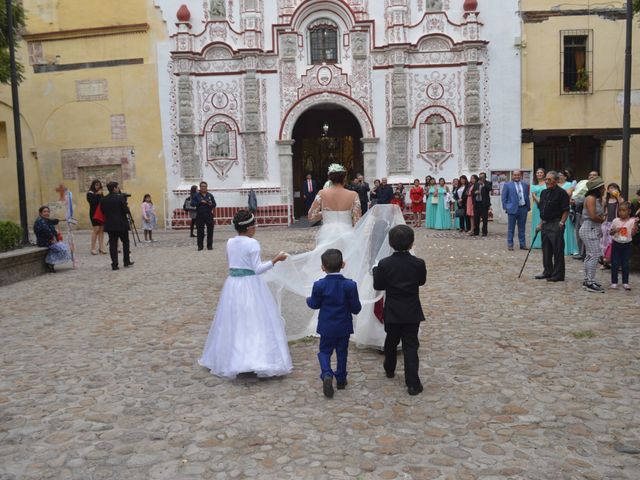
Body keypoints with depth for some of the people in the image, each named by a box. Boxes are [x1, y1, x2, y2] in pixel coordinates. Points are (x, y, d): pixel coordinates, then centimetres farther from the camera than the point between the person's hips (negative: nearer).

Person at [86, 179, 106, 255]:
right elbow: (93, 202, -16)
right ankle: (93, 248, -3)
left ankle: (101, 247, 7)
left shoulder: (100, 193, 13)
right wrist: (97, 195, -15)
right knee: (96, 229, -8)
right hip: (94, 213, -5)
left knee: (101, 230, 3)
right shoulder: (90, 193, -2)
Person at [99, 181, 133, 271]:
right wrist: (127, 208, 7)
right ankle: (126, 261, 16)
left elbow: (103, 212, 8)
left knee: (113, 244, 3)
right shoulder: (120, 197, -12)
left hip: (110, 225, 4)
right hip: (122, 224, -3)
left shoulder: (103, 200, 3)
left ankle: (114, 264, 0)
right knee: (125, 242, 12)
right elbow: (126, 210, -13)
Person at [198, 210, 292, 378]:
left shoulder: (230, 242, 5)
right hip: (251, 286, -6)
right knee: (255, 322, -1)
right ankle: (260, 359, -2)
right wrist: (275, 260, -13)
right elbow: (257, 269, -16)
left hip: (232, 285, 6)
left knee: (233, 323, 15)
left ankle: (230, 361, 24)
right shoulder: (252, 243, -13)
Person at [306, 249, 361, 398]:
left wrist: (308, 299, 20)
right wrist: (354, 309, 13)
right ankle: (341, 379, 27)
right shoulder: (350, 285, -15)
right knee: (342, 352, 17)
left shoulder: (319, 285, -15)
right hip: (344, 327, 1)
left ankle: (327, 374, -11)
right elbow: (356, 308, -11)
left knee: (324, 351, 13)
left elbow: (315, 304, -1)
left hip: (327, 327, 0)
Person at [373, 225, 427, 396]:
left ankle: (389, 369, 42)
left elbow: (378, 286, -6)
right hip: (412, 312, -1)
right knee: (410, 346, 2)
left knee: (391, 342, 21)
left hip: (392, 311, 1)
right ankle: (413, 383, -1)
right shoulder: (418, 263, -11)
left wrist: (376, 270, 8)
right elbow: (422, 281, 5)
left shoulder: (384, 264, -13)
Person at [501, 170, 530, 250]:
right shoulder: (507, 185, 0)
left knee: (522, 228, 9)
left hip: (523, 208, 4)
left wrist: (528, 207, 8)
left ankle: (522, 244, 16)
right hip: (513, 209, -4)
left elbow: (527, 197, 14)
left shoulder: (525, 185, 12)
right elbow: (504, 197, 0)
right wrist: (506, 207, -6)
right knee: (511, 228, 2)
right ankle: (510, 244, 8)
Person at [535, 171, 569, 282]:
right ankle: (547, 272, 25)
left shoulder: (561, 193, -10)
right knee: (546, 249, 14)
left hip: (556, 224, -8)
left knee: (558, 251, -2)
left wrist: (561, 224, -16)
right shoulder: (544, 192, 13)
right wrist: (540, 223, 15)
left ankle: (558, 275, 4)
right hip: (545, 224, 8)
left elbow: (566, 210, -12)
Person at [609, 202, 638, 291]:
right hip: (616, 244, 0)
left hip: (627, 244, 0)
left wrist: (636, 224, -17)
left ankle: (625, 282, 15)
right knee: (615, 263, 3)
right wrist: (615, 231, -17)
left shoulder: (632, 221, -4)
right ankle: (614, 282, 11)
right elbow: (611, 232, 4)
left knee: (625, 264, 6)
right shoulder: (615, 220, -2)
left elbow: (633, 233, -4)